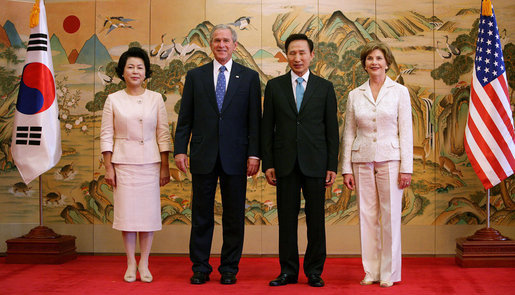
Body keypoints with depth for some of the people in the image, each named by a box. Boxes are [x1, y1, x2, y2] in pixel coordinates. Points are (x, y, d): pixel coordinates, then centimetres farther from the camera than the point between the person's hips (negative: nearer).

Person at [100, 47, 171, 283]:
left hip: (150, 163, 1)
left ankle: (144, 264, 14)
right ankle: (130, 264, 15)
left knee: (148, 212, 2)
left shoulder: (155, 99, 4)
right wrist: (108, 168, -3)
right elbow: (106, 135, 2)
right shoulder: (113, 100, 2)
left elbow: (163, 134, 4)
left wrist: (165, 166, 0)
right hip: (123, 162, 0)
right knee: (126, 212, 2)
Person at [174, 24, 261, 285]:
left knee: (234, 217, 6)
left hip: (235, 156, 0)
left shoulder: (249, 77, 6)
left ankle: (229, 269, 18)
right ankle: (200, 268, 18)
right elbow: (185, 118, 7)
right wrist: (180, 149, -2)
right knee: (201, 215, 7)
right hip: (203, 156, 1)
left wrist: (254, 153, -6)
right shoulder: (195, 76, 9)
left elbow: (254, 119, 2)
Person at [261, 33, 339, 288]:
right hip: (285, 163, 1)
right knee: (287, 218, 5)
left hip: (315, 162, 0)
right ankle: (288, 271, 16)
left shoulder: (325, 87, 7)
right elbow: (267, 128, 7)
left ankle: (314, 271, 16)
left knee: (316, 219, 3)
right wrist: (268, 163, 0)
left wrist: (332, 166, -1)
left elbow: (332, 129, 5)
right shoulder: (274, 86, 8)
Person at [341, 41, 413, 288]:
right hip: (362, 160, 2)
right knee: (367, 216, 5)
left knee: (390, 216, 0)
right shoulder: (355, 95, 8)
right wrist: (346, 169, 3)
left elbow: (406, 132, -1)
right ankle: (371, 271, 15)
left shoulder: (400, 92, 2)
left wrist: (406, 167, -7)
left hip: (390, 159, -2)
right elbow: (349, 134, 9)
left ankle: (389, 273, 11)